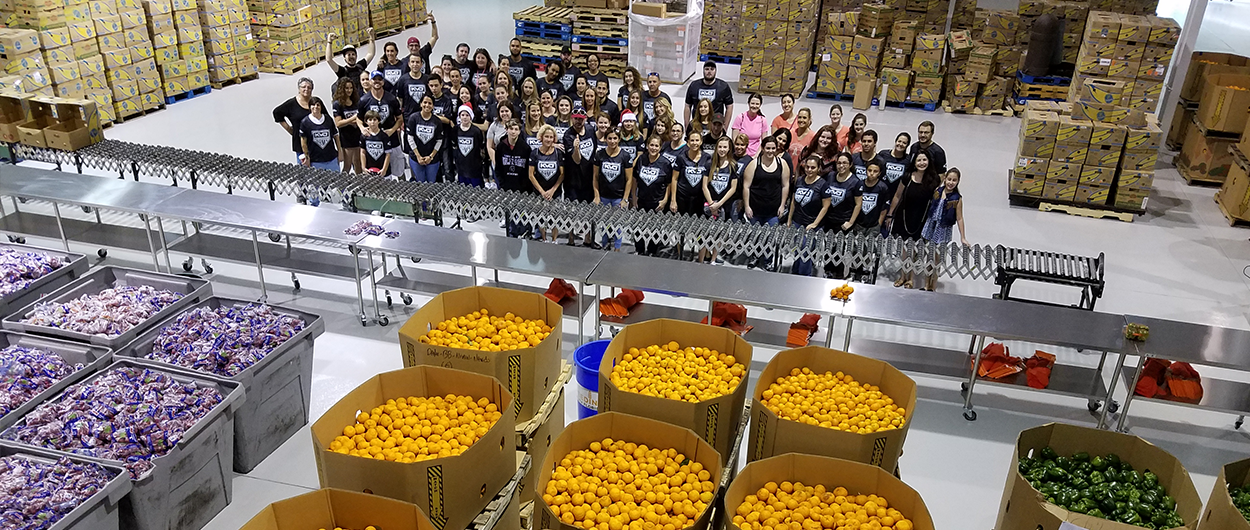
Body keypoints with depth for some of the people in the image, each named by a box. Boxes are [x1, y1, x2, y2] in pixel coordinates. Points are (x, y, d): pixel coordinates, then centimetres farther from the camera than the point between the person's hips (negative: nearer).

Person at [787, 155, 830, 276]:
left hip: (812, 226, -5)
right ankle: (794, 273, 23)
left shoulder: (822, 184, -9)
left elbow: (825, 206, -8)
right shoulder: (799, 181, 7)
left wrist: (815, 224, -12)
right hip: (797, 223, 5)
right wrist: (789, 220, 15)